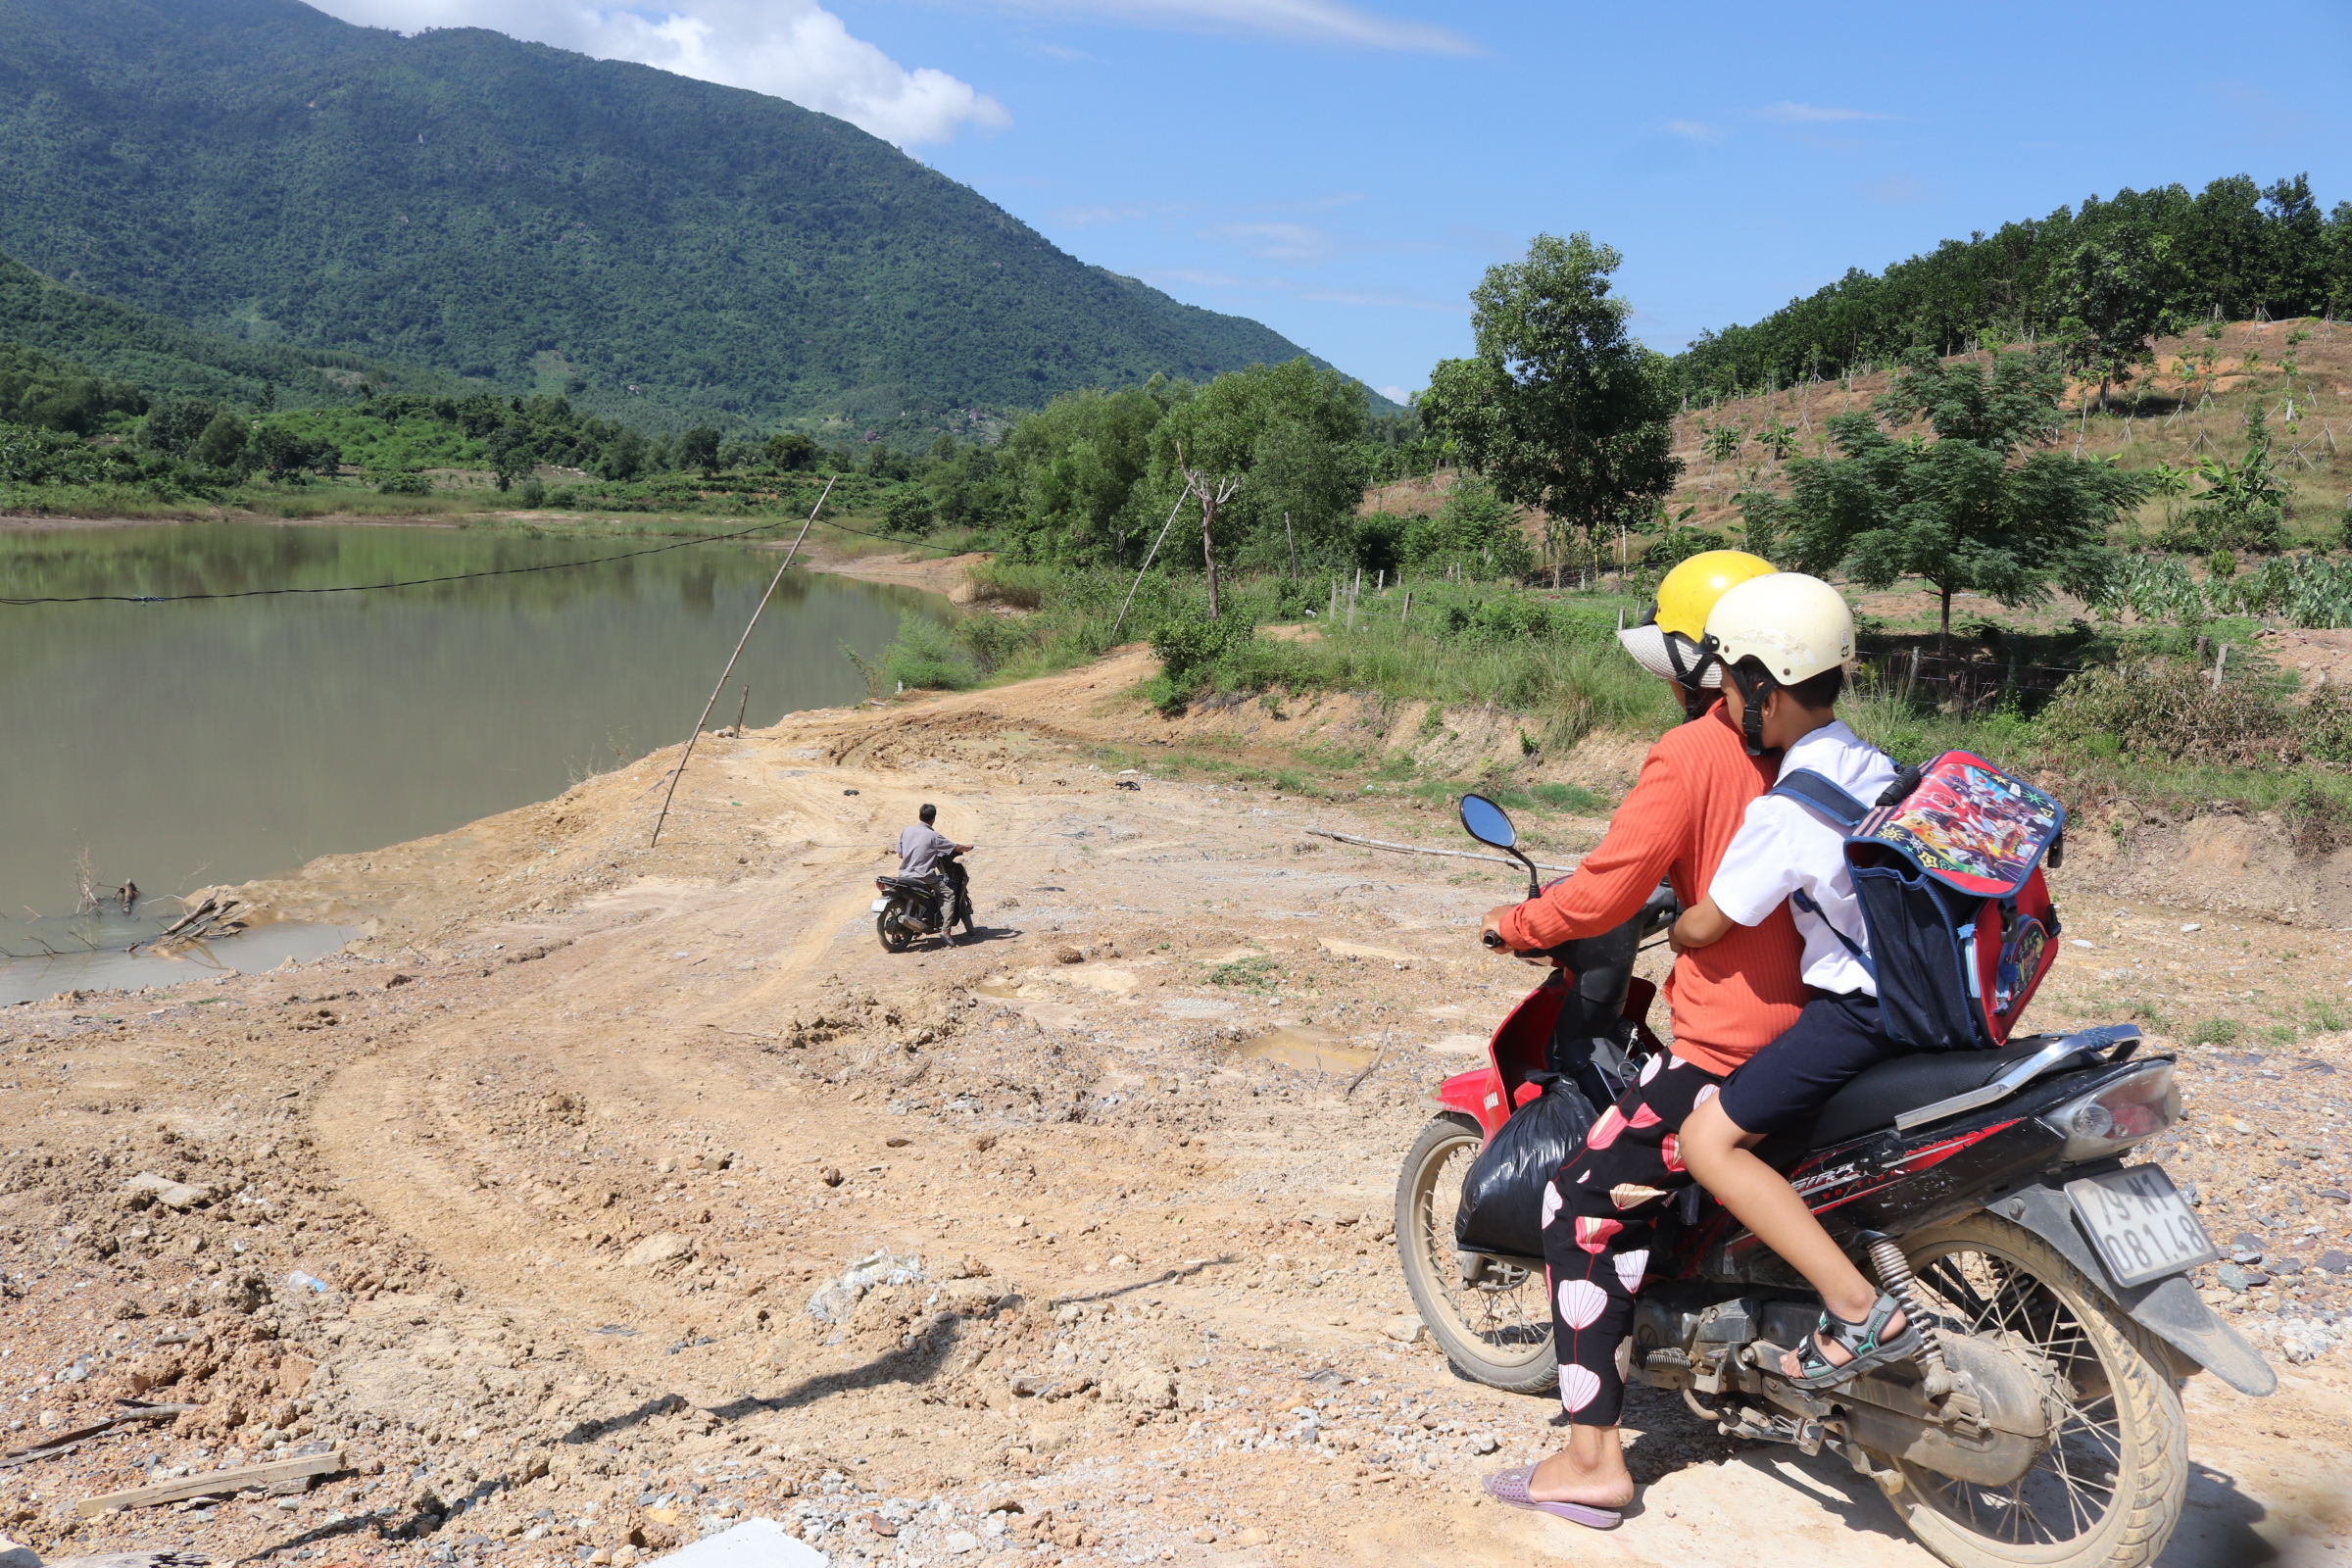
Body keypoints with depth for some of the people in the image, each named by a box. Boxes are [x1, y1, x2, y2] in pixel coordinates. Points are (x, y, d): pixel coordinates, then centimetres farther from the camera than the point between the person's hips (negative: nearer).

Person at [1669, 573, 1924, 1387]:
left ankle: (1858, 1309, -17)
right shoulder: (1874, 765, 8)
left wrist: (1669, 934, 11)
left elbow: (1703, 929, -13)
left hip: (1864, 1010, -10)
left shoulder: (1784, 809, -19)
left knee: (1708, 1139, -11)